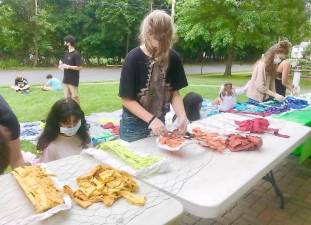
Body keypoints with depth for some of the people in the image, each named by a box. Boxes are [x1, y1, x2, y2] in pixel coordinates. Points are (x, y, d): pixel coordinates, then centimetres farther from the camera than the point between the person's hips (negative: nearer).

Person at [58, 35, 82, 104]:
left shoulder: (76, 54, -12)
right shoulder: (66, 53, 12)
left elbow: (79, 67, -16)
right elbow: (62, 62, 25)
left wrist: (68, 67, -19)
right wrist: (61, 65, 3)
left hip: (73, 80, -8)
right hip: (66, 79, 8)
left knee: (74, 97, -2)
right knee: (67, 97, 11)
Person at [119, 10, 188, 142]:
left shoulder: (173, 58, -7)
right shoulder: (133, 59, -19)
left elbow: (174, 92, -2)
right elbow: (127, 99, -16)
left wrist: (182, 116, -18)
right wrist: (151, 120, -25)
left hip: (160, 121, 4)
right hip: (134, 124, -4)